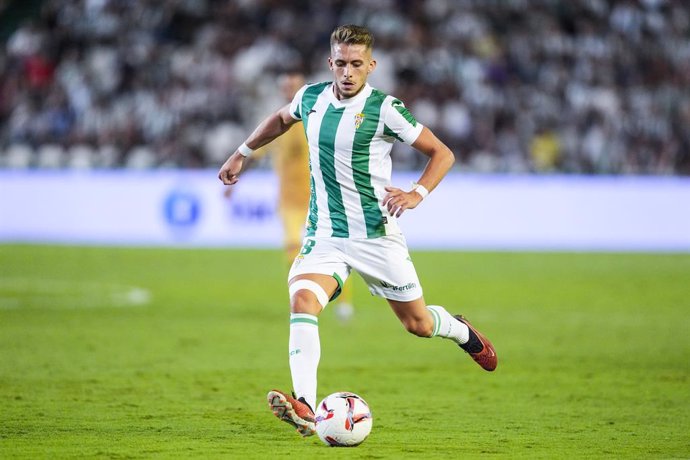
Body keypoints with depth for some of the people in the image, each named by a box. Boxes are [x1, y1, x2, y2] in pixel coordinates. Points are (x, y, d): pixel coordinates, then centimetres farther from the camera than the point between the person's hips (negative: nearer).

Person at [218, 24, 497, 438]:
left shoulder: (384, 109, -13)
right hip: (325, 234, 3)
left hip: (376, 234, -3)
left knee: (418, 324, 10)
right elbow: (282, 119, 27)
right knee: (302, 300, -26)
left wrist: (418, 194, -21)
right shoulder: (311, 98, 1)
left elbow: (442, 153, -6)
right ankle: (305, 408, -35)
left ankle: (462, 331, 48)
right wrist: (242, 152, 27)